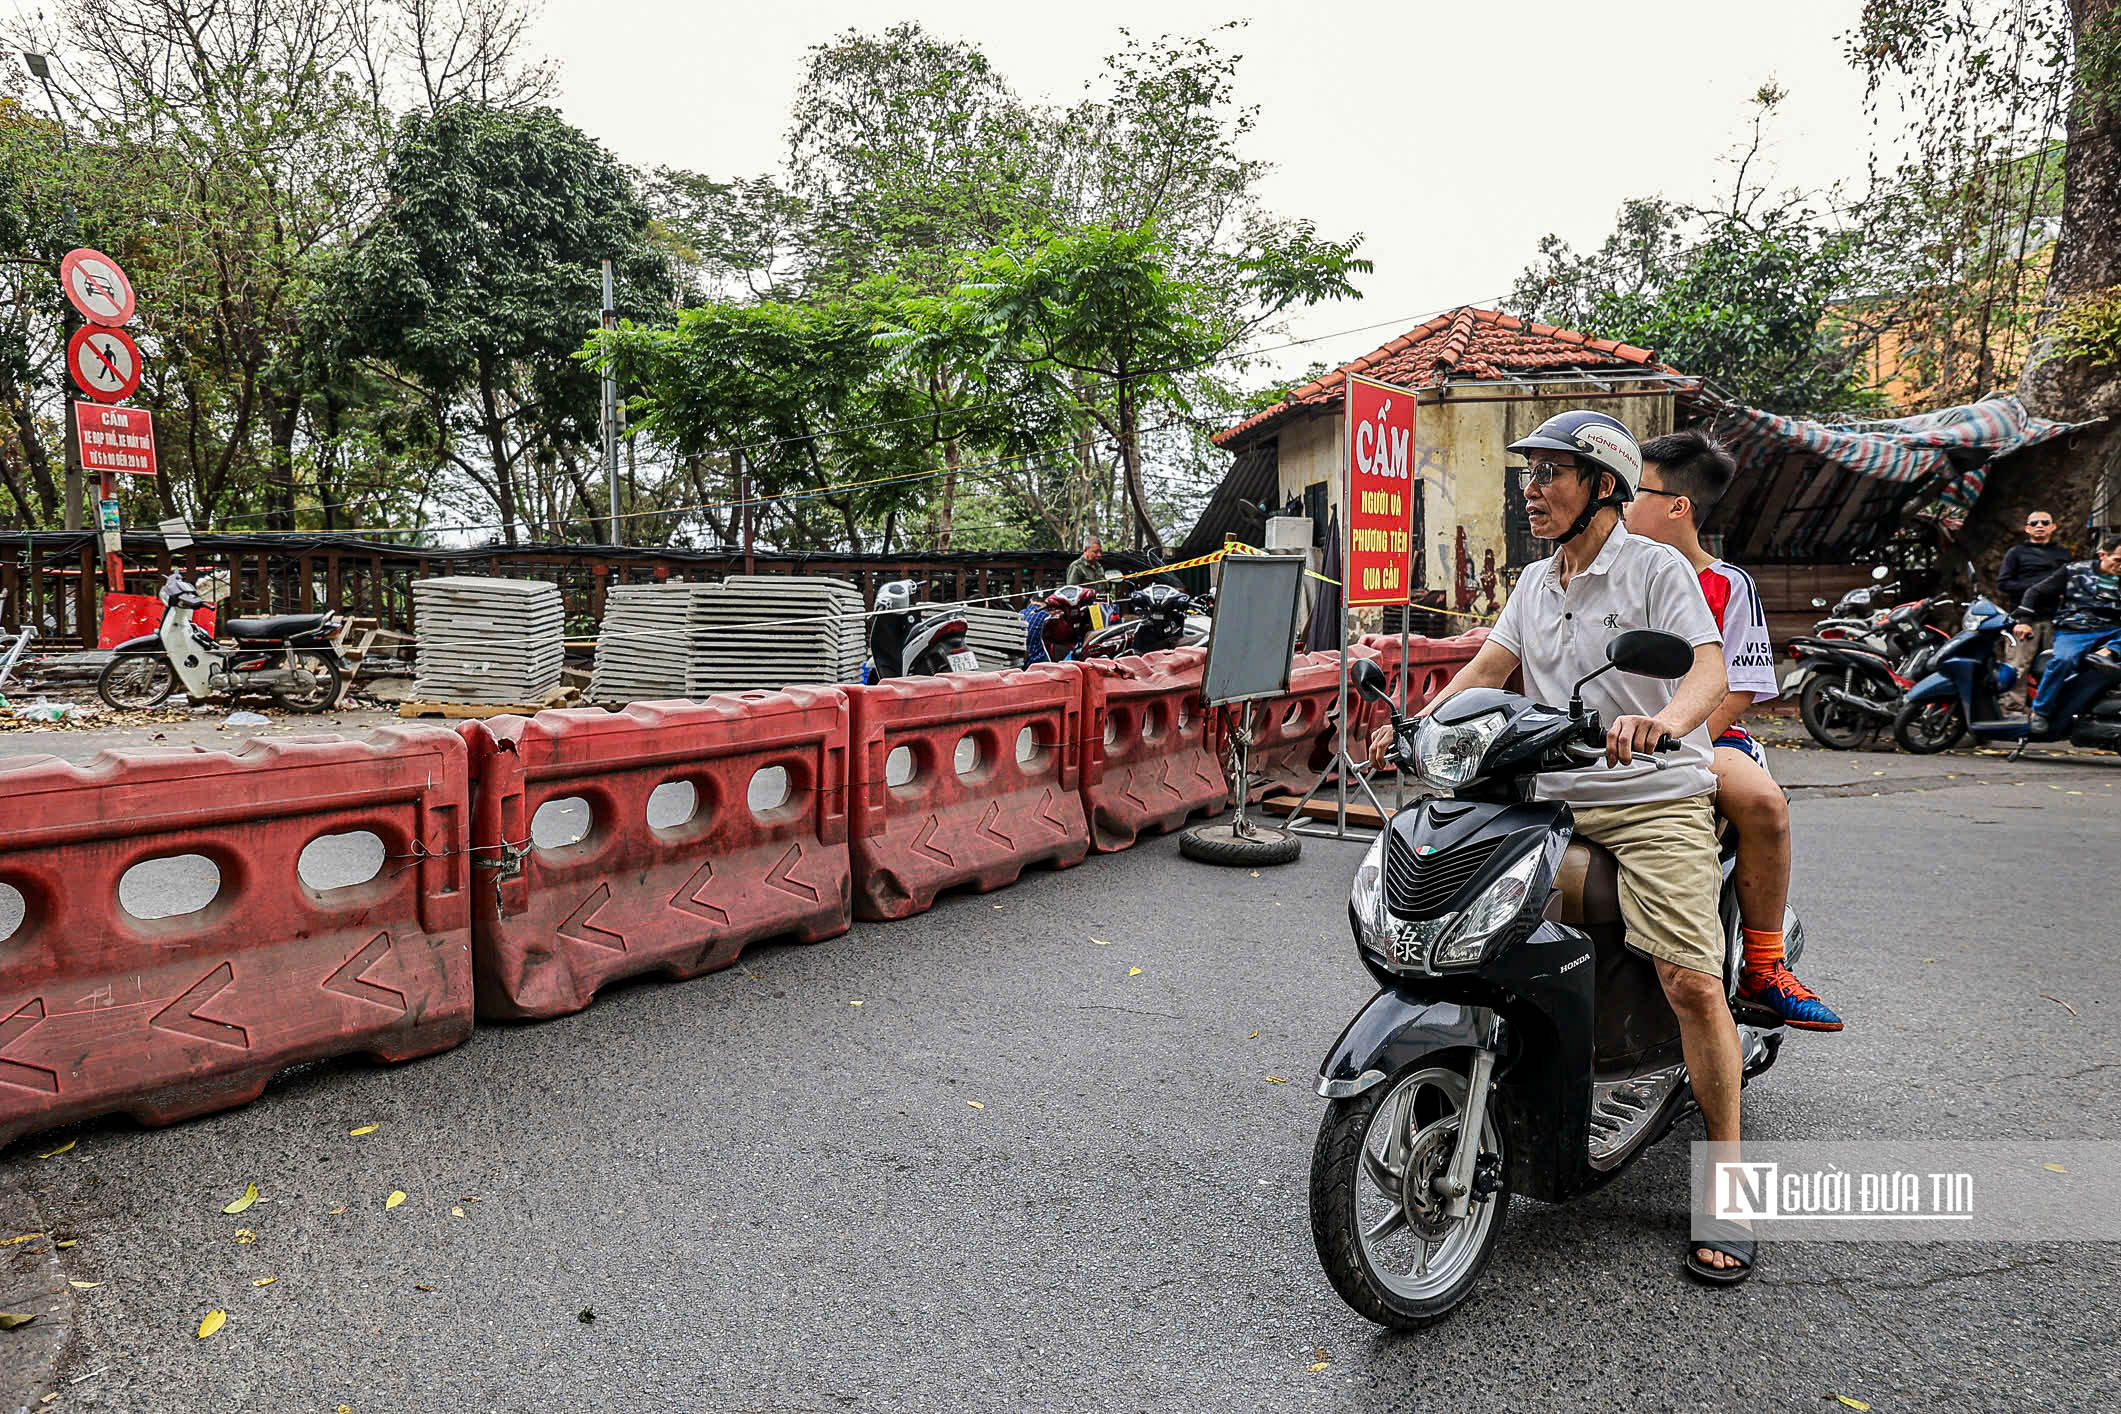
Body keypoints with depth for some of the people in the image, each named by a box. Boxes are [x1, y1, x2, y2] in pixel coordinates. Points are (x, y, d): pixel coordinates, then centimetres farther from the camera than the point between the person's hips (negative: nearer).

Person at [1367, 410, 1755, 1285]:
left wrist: (1662, 720, -38)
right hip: (1555, 803, 6)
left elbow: (1710, 669, -16)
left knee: (1692, 982, -15)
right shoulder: (1536, 583, 17)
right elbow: (1487, 669, 13)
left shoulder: (1657, 568, -3)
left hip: (1655, 801, -5)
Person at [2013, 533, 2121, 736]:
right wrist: (2025, 620, -4)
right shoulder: (2075, 570, 7)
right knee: (2063, 660, -34)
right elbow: (2037, 592, 9)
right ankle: (2039, 712, -25)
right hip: (2072, 631, -3)